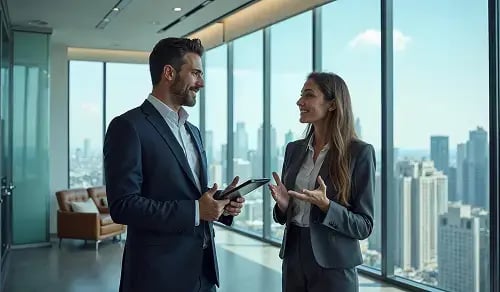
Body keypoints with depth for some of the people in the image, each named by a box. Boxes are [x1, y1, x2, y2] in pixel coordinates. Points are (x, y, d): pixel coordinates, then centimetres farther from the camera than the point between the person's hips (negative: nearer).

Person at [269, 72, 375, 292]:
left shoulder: (360, 152, -11)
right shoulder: (294, 149, 4)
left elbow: (364, 226, -11)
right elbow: (284, 216, 11)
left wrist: (325, 205, -24)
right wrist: (282, 204, -10)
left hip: (333, 267, -5)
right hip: (293, 260, 5)